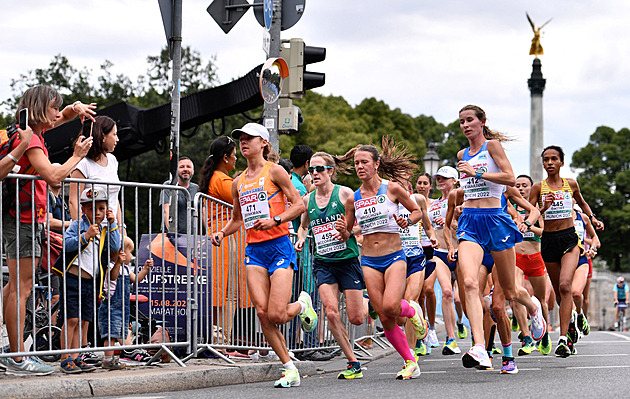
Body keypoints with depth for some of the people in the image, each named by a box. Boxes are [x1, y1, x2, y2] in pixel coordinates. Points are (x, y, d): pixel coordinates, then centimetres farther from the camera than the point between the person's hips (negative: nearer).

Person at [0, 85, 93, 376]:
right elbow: (52, 175, -25)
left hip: (25, 219, 11)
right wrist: (77, 156, -11)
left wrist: (76, 109, 8)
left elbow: (63, 116, 31)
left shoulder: (33, 131, 14)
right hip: (24, 219, -11)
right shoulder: (29, 137, -15)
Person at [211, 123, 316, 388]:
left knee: (276, 315, -14)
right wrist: (222, 233, 5)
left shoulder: (274, 171, -1)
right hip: (254, 250, 5)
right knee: (262, 313, -9)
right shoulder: (238, 182, 16)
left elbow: (299, 205, -4)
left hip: (279, 246, -5)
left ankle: (302, 305, 22)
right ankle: (290, 370, 0)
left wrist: (274, 220, -19)